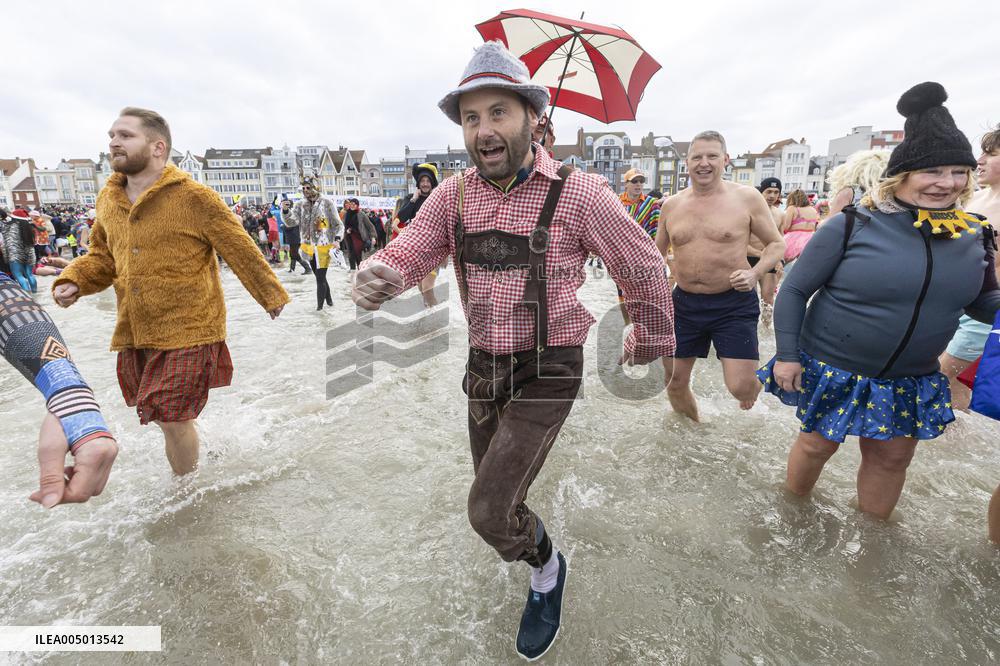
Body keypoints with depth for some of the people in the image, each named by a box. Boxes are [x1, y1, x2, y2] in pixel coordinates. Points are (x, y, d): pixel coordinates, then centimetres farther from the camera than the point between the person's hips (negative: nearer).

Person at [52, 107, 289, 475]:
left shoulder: (193, 197, -12)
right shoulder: (108, 199, 8)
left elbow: (241, 251, -6)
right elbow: (102, 256, 19)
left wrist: (270, 294, 0)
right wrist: (72, 281, -1)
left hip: (187, 331, -6)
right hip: (134, 334, 6)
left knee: (172, 418, -3)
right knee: (166, 418, 17)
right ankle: (183, 481, 42)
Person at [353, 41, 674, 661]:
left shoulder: (579, 193, -14)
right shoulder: (453, 196, -2)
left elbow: (644, 266, -3)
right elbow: (407, 253, -10)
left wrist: (651, 340, 9)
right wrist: (375, 276, -34)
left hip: (547, 374, -5)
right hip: (484, 371, 5)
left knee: (489, 512, -10)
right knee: (495, 495, 22)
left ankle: (547, 569, 25)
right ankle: (533, 541, 58)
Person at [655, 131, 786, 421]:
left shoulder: (747, 197, -5)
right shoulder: (671, 205, 5)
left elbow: (776, 244, 3)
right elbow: (657, 252, 17)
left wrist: (755, 273, -14)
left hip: (733, 304, -3)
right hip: (684, 303, 3)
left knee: (740, 388, -10)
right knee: (674, 381, 10)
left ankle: (754, 382, 31)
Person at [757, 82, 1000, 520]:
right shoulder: (852, 226, -16)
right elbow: (794, 290, -13)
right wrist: (787, 355, -15)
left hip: (911, 381, 5)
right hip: (832, 370, -4)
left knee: (892, 458, 17)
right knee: (817, 444, 12)